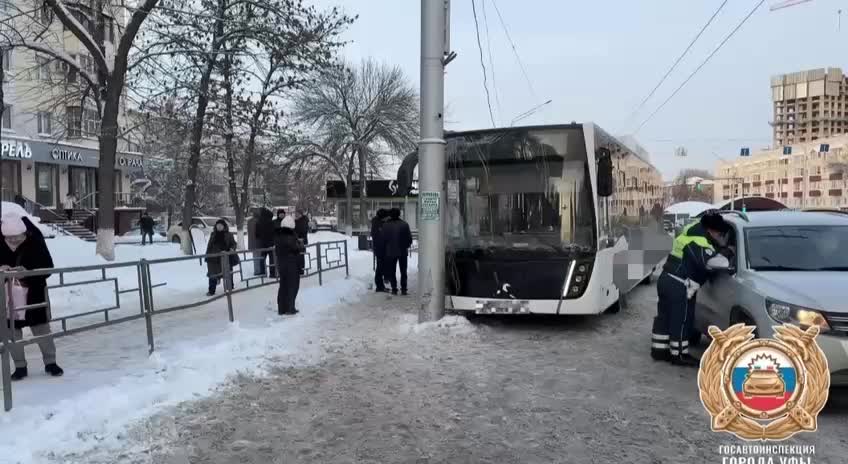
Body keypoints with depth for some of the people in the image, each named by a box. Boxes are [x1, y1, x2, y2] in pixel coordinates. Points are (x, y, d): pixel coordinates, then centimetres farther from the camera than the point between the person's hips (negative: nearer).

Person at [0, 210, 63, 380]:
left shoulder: (35, 240, -19)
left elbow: (47, 266, -15)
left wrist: (27, 272, -31)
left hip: (33, 291, -2)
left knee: (41, 327, 5)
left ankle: (50, 362, 18)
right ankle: (20, 366, 21)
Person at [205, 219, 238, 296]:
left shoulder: (228, 235, 2)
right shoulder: (213, 235, 10)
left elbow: (233, 243, 5)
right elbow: (209, 246, 14)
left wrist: (232, 248, -16)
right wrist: (207, 255, 10)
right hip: (214, 258, 2)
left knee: (228, 274, 7)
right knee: (213, 274, 0)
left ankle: (229, 288, 22)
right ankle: (211, 291, 5)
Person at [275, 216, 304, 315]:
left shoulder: (277, 237, 3)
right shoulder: (291, 236, -17)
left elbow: (276, 249, 9)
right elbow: (298, 248, -15)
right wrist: (301, 245, 7)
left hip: (280, 264, 6)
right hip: (292, 264, -6)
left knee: (283, 285, 14)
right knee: (292, 286, 5)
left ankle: (281, 309, 17)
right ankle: (290, 308, 4)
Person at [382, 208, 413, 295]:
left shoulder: (386, 226, -6)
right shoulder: (404, 224, -8)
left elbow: (383, 239, -1)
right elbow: (409, 238, -5)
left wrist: (385, 248, 15)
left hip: (390, 252, 0)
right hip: (403, 252, 0)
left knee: (392, 272, 9)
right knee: (403, 272, 11)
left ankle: (394, 289, 6)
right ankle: (403, 289, 9)